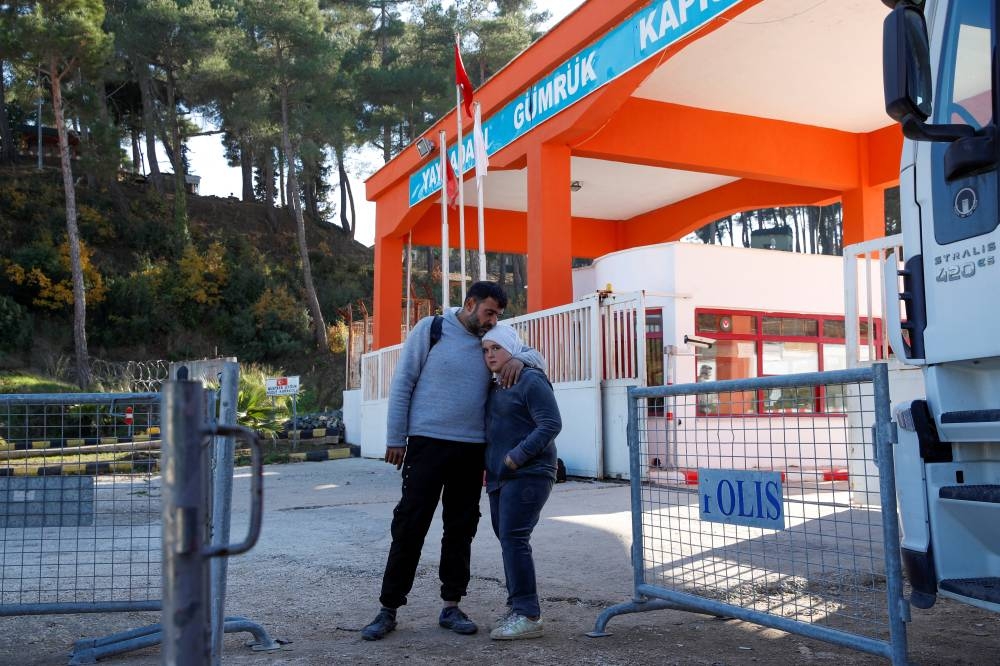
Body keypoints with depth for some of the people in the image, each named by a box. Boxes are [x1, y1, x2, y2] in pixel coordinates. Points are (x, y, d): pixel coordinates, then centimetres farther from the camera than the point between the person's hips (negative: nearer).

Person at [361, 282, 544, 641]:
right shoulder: (430, 329, -2)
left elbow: (538, 358, 15)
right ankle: (388, 608, 8)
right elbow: (402, 383, -2)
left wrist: (519, 359, -10)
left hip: (472, 450, 5)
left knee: (461, 529, 9)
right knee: (409, 527, -2)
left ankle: (451, 606, 20)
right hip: (427, 445, -4)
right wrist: (395, 439, -6)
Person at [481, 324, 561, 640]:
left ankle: (528, 615, -10)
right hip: (499, 477, 9)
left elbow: (550, 424, -16)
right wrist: (488, 464, 12)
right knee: (507, 538, 12)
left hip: (528, 475, -9)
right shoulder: (494, 387, 18)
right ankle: (517, 605, 23)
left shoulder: (531, 380, -9)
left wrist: (518, 456, -19)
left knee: (514, 538, -14)